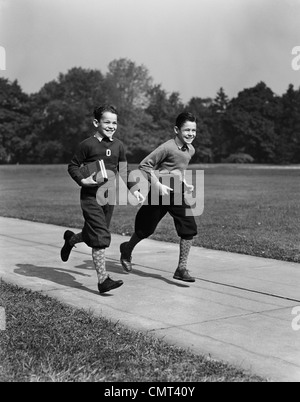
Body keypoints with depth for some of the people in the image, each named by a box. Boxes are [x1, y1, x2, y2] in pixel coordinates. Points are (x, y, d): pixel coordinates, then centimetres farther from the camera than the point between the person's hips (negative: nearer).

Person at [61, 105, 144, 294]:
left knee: (93, 234, 15)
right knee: (100, 237, -11)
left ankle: (70, 239, 46)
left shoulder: (118, 146, 7)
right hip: (91, 196, -6)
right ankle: (103, 280, -7)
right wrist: (83, 180, -17)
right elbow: (73, 166, -2)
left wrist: (134, 189, 7)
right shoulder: (88, 144, -8)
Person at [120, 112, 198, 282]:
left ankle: (182, 269, -2)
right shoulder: (167, 148, -18)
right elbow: (144, 165, -16)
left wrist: (185, 183, 10)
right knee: (145, 229, 10)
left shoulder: (191, 150, 6)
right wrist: (159, 185, -20)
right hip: (160, 193, -6)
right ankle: (127, 250, 40)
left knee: (189, 228, -9)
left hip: (177, 194, 6)